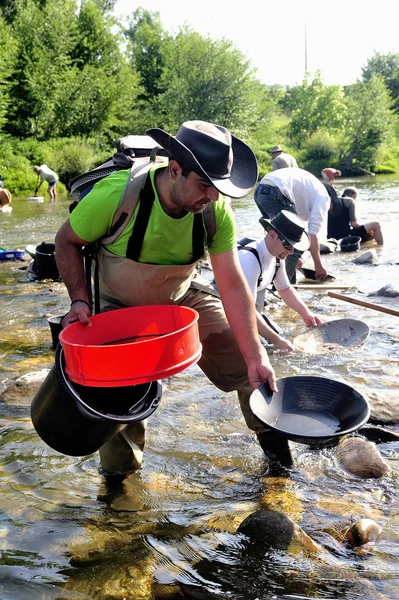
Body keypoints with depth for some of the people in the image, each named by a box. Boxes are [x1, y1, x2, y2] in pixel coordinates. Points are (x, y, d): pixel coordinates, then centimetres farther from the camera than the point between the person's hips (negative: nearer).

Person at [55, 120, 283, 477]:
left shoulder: (217, 211, -23)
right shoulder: (115, 194, -32)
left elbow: (233, 286, -21)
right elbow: (67, 241, -12)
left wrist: (255, 356, -26)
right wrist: (80, 300, -22)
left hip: (183, 299, 3)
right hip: (120, 309, -2)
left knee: (252, 368, -3)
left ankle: (276, 444, 25)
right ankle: (120, 476, 27)